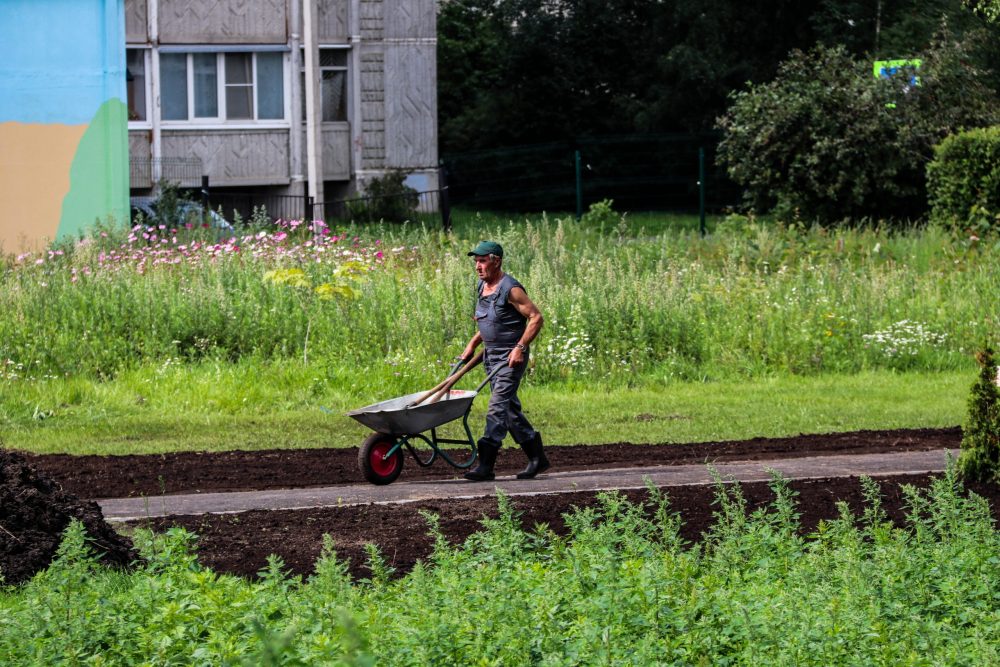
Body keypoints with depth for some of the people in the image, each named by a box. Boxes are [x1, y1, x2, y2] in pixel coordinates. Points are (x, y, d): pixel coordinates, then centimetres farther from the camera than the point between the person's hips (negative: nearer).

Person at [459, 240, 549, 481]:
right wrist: (473, 343, 13)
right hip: (492, 355, 9)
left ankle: (486, 465, -17)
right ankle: (537, 458, 22)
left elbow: (536, 318, -17)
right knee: (510, 408, 12)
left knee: (497, 406, -13)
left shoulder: (510, 289, -17)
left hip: (512, 358, -9)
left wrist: (520, 347, -23)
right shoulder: (482, 287, 10)